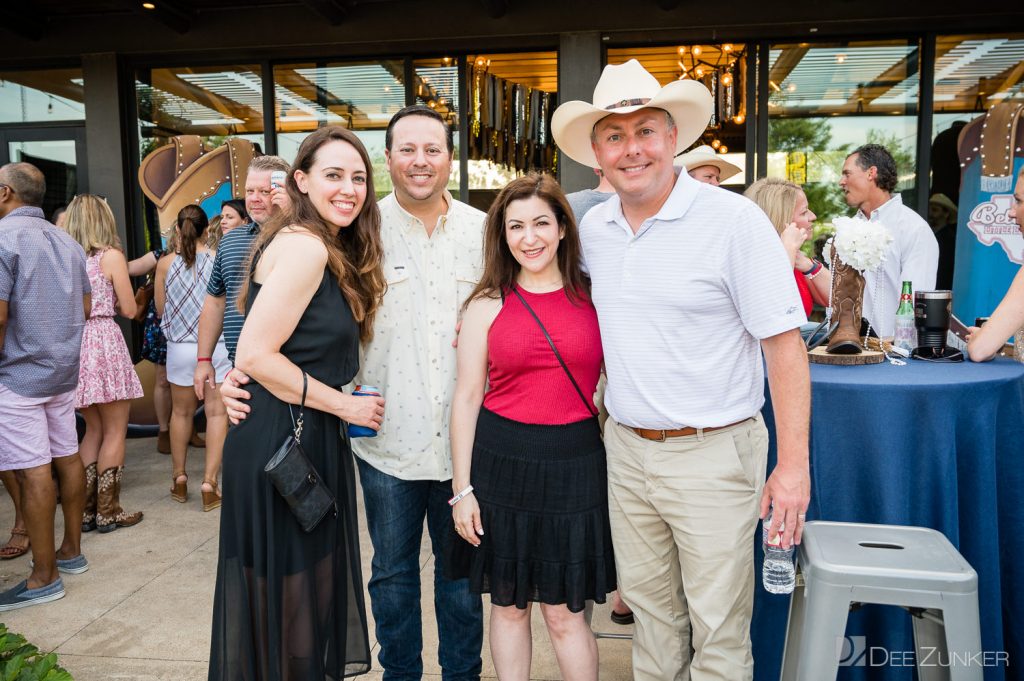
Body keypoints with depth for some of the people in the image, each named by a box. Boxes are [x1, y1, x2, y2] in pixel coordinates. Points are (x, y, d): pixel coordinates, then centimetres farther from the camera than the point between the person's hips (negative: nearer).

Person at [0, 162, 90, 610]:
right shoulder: (66, 242, 11)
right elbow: (85, 309, 15)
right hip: (64, 370, 8)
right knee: (67, 457, 13)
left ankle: (45, 577, 5)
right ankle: (71, 551, 25)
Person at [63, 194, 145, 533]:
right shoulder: (111, 256, -6)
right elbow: (129, 310, -3)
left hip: (74, 343, 6)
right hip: (104, 342, -6)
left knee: (93, 429, 16)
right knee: (115, 430, 4)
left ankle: (87, 509, 18)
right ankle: (108, 511, 6)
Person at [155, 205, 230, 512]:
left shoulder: (166, 263, -3)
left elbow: (160, 308, 6)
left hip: (180, 346, 2)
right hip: (217, 345, -2)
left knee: (181, 411, 16)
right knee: (216, 412, 3)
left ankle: (179, 478, 26)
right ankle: (209, 481, -1)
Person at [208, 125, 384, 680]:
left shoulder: (333, 250, 11)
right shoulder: (304, 246, -19)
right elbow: (255, 355, -23)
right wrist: (346, 405, -16)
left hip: (309, 443, 9)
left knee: (312, 582, 21)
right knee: (283, 591, 7)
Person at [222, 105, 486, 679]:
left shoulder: (484, 230, 3)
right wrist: (244, 368, -14)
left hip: (463, 437, 2)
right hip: (388, 438, -1)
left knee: (462, 571, 16)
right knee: (393, 574, 16)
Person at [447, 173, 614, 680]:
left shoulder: (595, 298, 3)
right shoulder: (487, 305, 0)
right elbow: (466, 397, 1)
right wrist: (461, 490, -2)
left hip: (573, 462, 0)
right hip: (501, 459, 1)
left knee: (564, 613, 8)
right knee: (508, 604, 14)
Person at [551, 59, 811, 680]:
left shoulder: (735, 220, -13)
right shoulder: (593, 229, 4)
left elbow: (784, 343, -13)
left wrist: (794, 464, -15)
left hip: (712, 453, -5)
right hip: (626, 449, 5)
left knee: (718, 630, 7)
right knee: (649, 606, 20)